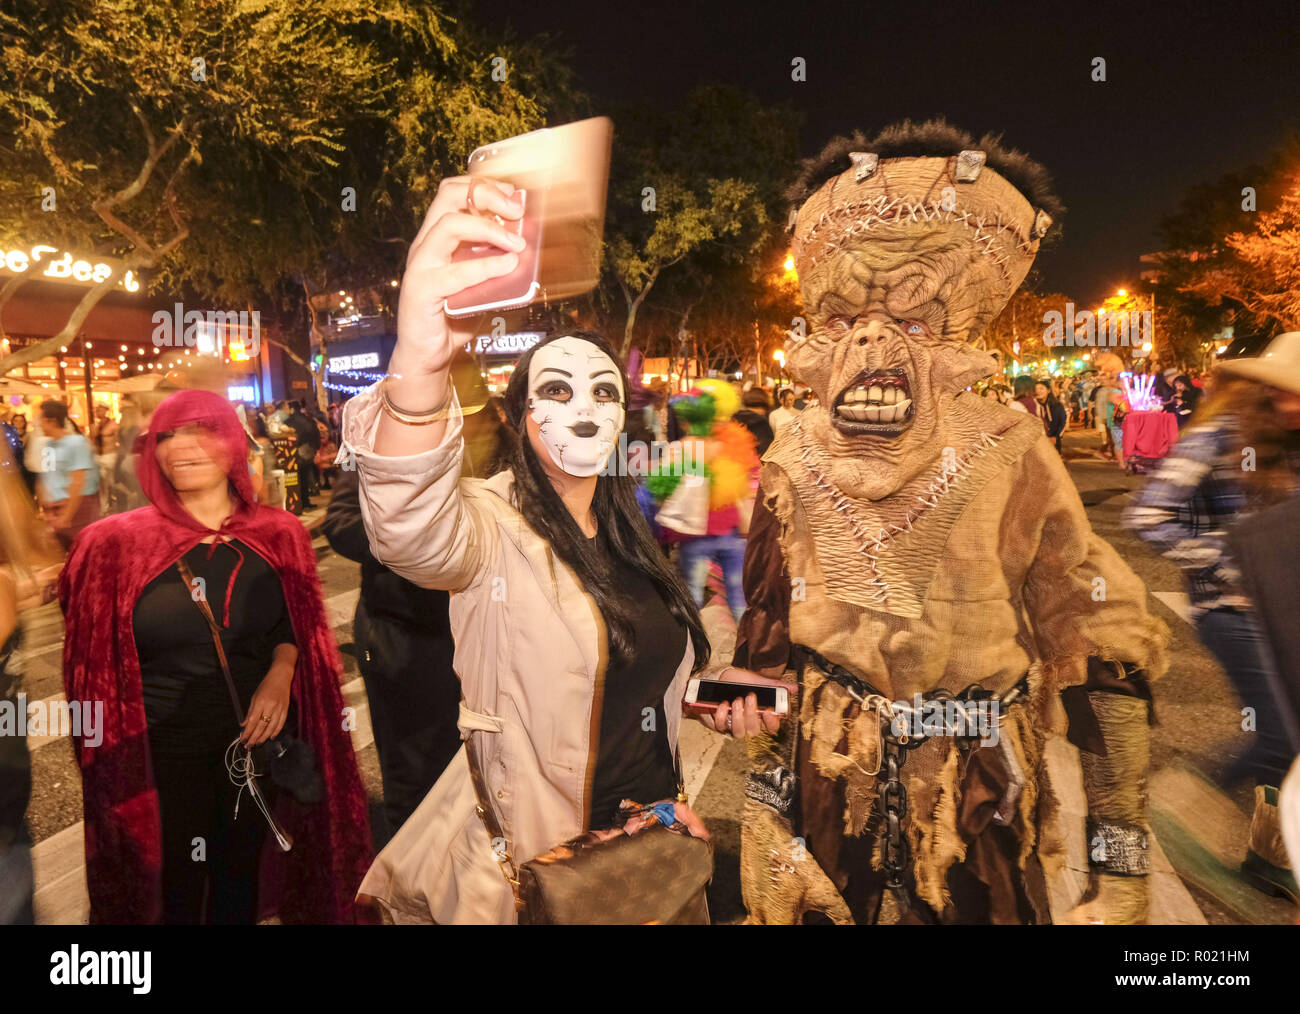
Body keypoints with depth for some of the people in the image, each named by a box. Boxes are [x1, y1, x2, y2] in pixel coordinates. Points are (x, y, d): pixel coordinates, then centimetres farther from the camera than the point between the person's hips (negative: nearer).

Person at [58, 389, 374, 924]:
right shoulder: (118, 543, -9)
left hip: (259, 734, 2)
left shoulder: (277, 535, -4)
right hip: (162, 747, -1)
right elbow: (94, 652, 1)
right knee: (175, 887, 15)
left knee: (241, 872, 21)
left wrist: (281, 672, -13)